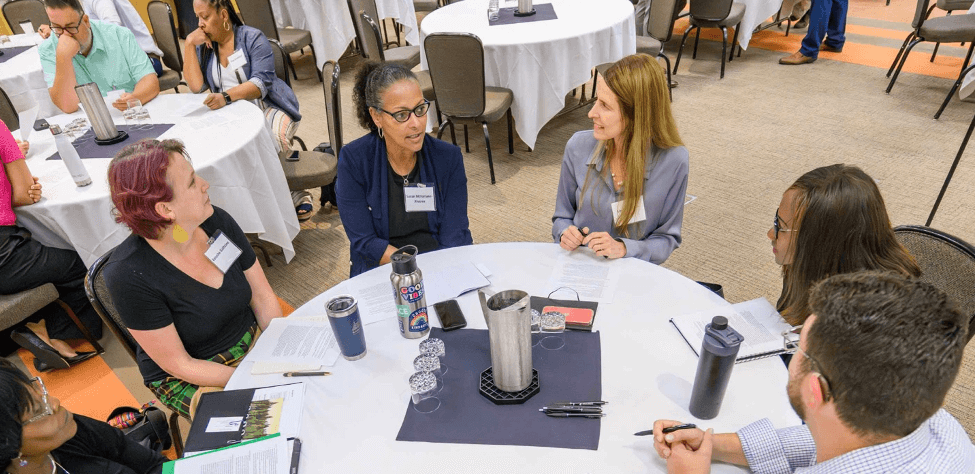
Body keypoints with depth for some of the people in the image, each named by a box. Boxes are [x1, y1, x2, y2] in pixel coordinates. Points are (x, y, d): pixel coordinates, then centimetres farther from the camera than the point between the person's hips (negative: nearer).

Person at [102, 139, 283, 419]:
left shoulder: (218, 223, -10)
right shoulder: (129, 276, -25)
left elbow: (264, 299, -3)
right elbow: (179, 365, -18)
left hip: (254, 340, 5)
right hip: (190, 380, -4)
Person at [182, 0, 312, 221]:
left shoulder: (253, 38, -3)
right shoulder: (204, 46, 12)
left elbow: (261, 83, -16)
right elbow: (196, 86, -1)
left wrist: (226, 96, -31)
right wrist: (189, 44, -4)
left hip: (268, 108, -5)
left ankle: (294, 196, -11)